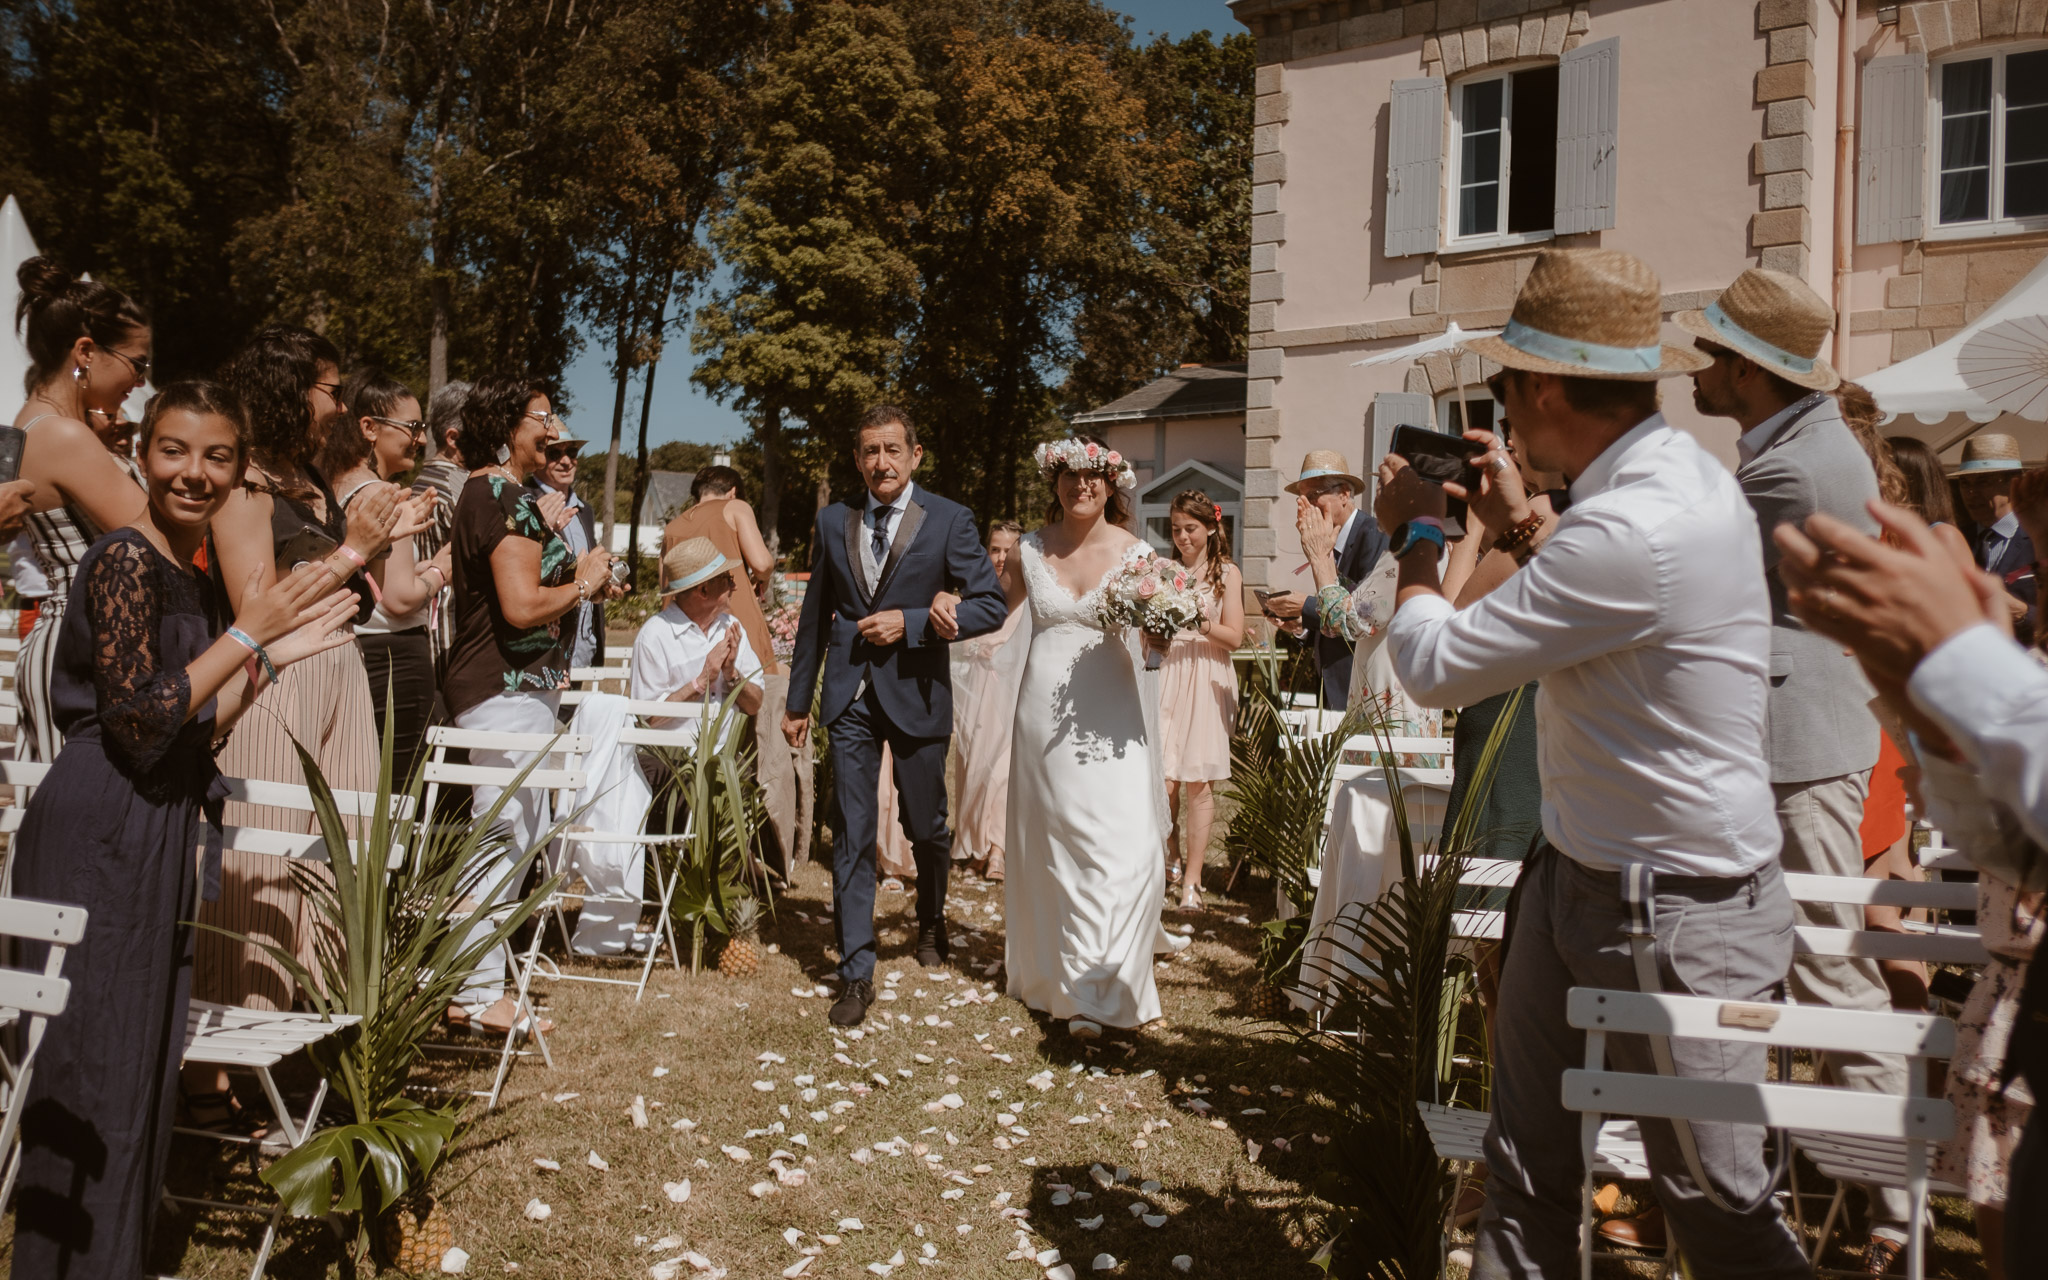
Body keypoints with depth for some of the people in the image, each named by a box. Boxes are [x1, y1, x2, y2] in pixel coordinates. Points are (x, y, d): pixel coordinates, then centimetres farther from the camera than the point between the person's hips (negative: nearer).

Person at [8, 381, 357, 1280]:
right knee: (91, 1070, 0)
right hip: (98, 835, -9)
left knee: (142, 1062, 17)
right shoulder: (125, 559, -13)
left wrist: (274, 656, 10)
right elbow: (140, 721, -21)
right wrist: (245, 635, -18)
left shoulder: (195, 579, 13)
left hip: (155, 835, 9)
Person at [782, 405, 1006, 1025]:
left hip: (916, 694, -2)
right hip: (849, 696, 2)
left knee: (927, 827, 15)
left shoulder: (949, 521, -4)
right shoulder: (833, 522, 7)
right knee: (851, 836, -1)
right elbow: (815, 617, 13)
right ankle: (857, 973, 6)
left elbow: (991, 606, -7)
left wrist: (910, 622, -16)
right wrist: (798, 701, 15)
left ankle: (931, 921, 44)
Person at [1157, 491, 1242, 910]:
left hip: (1208, 680, -2)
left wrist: (1200, 623, -18)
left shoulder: (1226, 573, 5)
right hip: (1169, 676, 2)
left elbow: (1234, 636, -3)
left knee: (1199, 783, -3)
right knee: (1162, 780, -3)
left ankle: (1191, 880, 2)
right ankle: (1171, 862, 21)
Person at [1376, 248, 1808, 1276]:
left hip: (1677, 913, -10)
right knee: (1525, 1159, 17)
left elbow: (1435, 666, -22)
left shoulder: (1632, 528, -29)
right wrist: (1519, 525, 10)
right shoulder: (1678, 472, 4)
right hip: (1577, 874, 10)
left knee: (1715, 1197, 7)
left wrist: (1415, 534, -5)